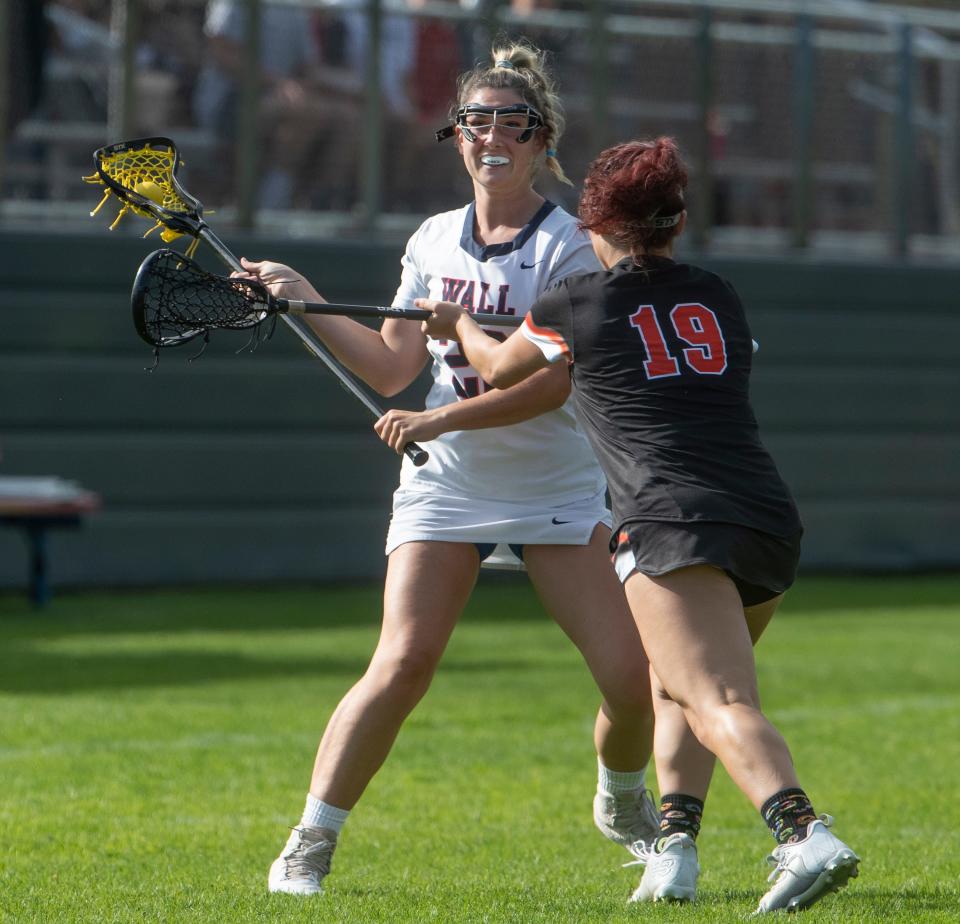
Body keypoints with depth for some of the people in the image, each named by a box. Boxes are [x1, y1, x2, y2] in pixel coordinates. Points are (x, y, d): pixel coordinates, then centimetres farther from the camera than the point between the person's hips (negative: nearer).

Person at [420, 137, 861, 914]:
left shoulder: (574, 306, 10)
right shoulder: (721, 301, 22)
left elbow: (499, 369, 30)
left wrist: (460, 324, 53)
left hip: (673, 520, -6)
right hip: (771, 521, 6)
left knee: (719, 703, -21)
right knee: (685, 679, 27)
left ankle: (805, 836, -43)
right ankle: (675, 847, 14)